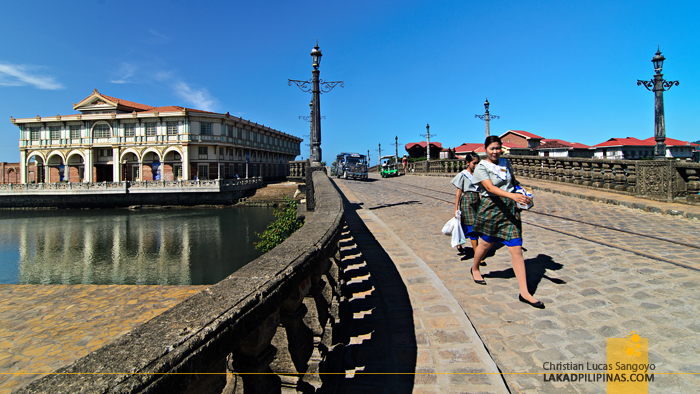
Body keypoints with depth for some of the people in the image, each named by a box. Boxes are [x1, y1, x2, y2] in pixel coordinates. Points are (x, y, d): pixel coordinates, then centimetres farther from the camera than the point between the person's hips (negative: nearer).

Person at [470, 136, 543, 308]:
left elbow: (513, 181, 24)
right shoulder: (481, 167, -7)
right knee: (486, 243, 13)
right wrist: (512, 195, -37)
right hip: (491, 208, -4)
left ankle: (524, 292, -1)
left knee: (517, 249, -3)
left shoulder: (505, 163, 10)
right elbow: (490, 187, -23)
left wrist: (522, 192, 4)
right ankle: (475, 269, 44)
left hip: (510, 208, 4)